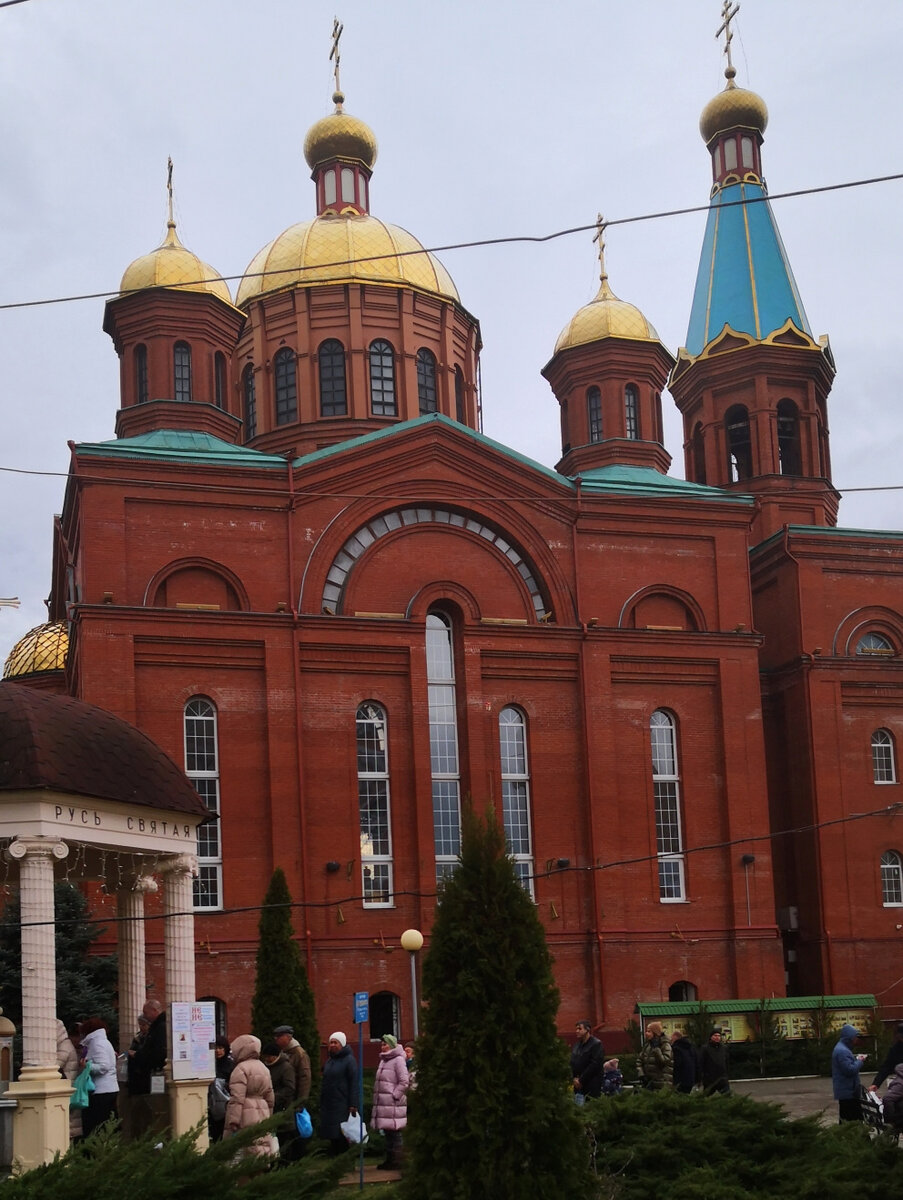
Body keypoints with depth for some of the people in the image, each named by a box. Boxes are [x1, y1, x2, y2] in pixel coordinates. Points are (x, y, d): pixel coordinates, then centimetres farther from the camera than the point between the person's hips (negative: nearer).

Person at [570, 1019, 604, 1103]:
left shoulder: (596, 1044, -5)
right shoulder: (577, 1044, 17)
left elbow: (594, 1065, -13)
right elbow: (572, 1063, 17)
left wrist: (581, 1080, -13)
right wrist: (574, 1078, 0)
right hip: (578, 1085, 7)